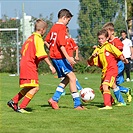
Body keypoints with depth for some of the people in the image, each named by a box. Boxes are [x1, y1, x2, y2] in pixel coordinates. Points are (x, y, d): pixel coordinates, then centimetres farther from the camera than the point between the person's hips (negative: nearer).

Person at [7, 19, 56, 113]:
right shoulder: (38, 39, -10)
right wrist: (50, 65, -22)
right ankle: (22, 107, -16)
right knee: (35, 88, -13)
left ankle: (13, 101, 23)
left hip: (24, 64, 10)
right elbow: (42, 54, -20)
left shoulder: (30, 38, 18)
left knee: (29, 88, 20)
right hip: (30, 66, -10)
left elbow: (23, 51, 24)